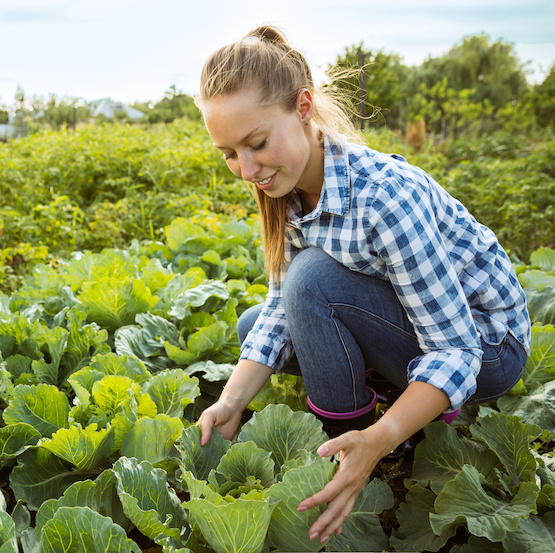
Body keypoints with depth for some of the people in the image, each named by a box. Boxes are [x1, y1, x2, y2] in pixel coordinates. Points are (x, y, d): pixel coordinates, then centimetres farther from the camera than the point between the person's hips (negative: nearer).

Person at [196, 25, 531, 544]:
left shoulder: (385, 195, -32)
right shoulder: (290, 187, -8)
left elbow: (455, 351, -29)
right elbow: (282, 304, -6)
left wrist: (377, 441, -42)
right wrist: (231, 401, -18)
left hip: (483, 344, -7)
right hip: (398, 320, 8)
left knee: (315, 279, -29)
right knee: (252, 325, 2)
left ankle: (350, 432, -8)